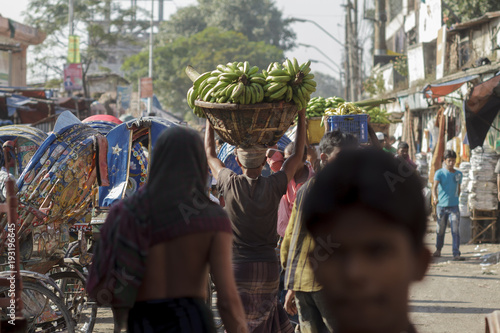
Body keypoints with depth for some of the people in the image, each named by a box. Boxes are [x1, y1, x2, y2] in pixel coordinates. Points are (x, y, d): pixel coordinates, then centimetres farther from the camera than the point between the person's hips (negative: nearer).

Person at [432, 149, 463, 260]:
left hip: (454, 206, 1)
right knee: (440, 230, 11)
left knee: (456, 230, -9)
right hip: (441, 206, -1)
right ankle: (438, 249, 32)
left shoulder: (458, 174, 6)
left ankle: (456, 254, -10)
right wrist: (435, 198, -37)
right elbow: (434, 186, -20)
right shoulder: (439, 173, -5)